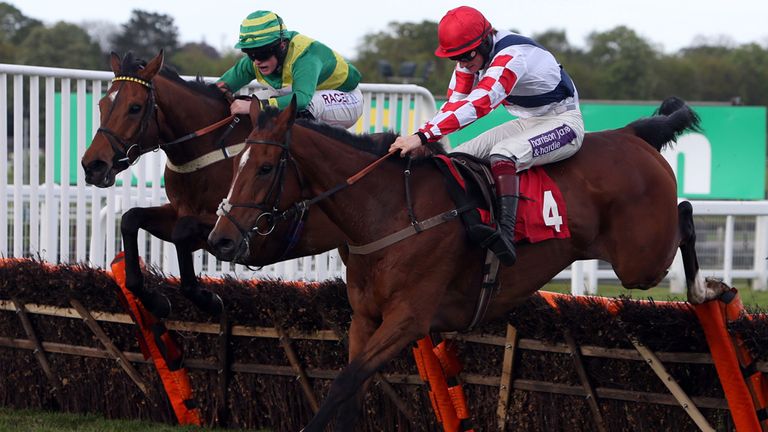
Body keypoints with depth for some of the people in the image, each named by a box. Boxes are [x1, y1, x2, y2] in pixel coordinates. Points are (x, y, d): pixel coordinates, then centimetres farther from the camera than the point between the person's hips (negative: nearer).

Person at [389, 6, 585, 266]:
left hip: (563, 123, -9)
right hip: (526, 123, 9)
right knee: (459, 157, -4)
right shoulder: (472, 57, -3)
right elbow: (454, 104, -1)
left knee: (503, 154, -35)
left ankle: (506, 234, -46)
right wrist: (421, 141, -17)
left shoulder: (511, 56, -30)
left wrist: (423, 136, -49)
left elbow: (477, 104, -41)